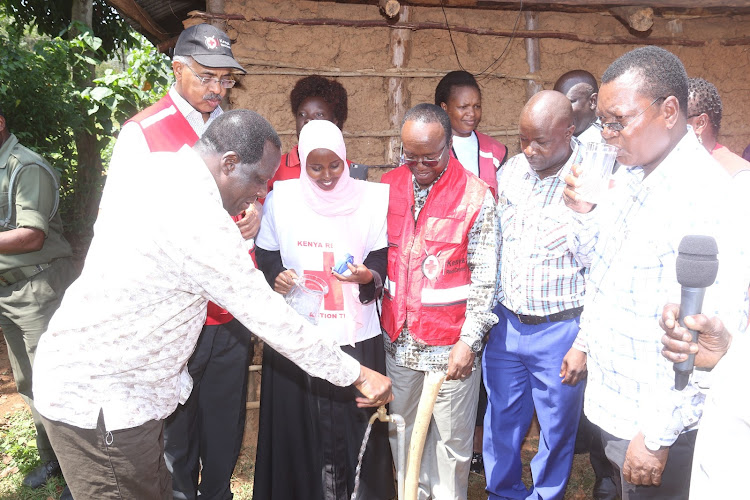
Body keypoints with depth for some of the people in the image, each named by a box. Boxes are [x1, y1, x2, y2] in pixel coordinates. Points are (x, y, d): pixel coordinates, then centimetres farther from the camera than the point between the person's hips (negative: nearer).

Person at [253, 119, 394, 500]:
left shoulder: (371, 199, -1)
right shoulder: (281, 198, 1)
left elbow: (381, 258, 2)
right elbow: (266, 254, 9)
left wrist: (368, 276, -19)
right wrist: (275, 277, -12)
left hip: (356, 337, 0)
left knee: (356, 430, 5)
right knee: (297, 429, 8)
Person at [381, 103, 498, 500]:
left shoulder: (475, 196, -9)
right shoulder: (389, 185, 3)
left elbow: (485, 277, -8)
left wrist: (468, 340, -11)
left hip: (451, 343, -4)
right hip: (399, 337, 4)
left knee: (452, 438, 10)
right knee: (403, 431, 18)